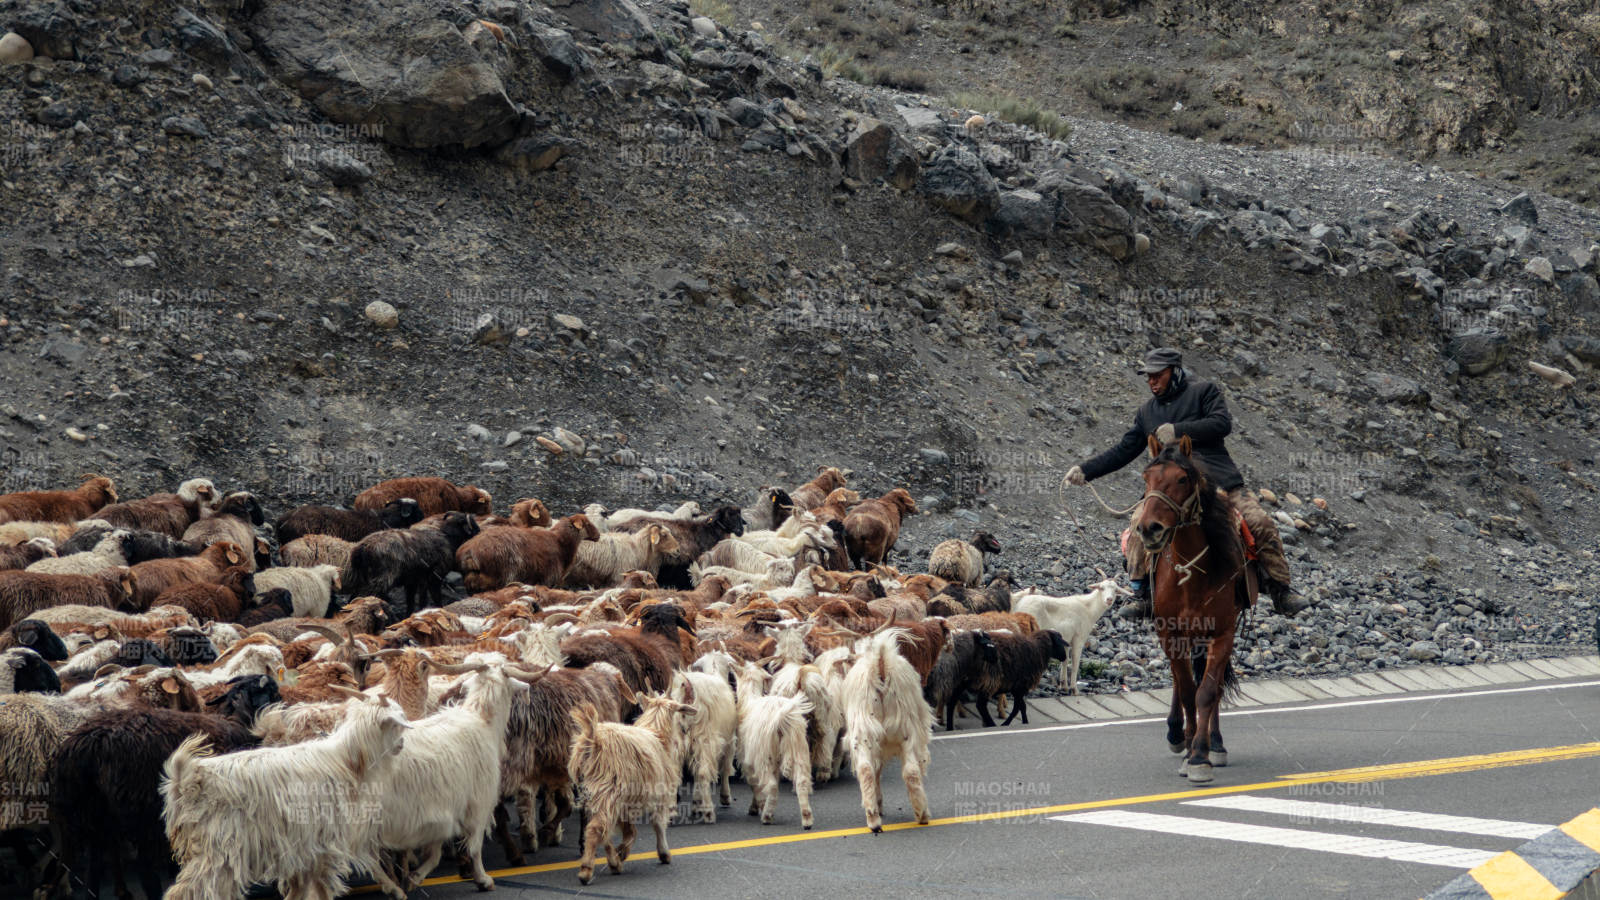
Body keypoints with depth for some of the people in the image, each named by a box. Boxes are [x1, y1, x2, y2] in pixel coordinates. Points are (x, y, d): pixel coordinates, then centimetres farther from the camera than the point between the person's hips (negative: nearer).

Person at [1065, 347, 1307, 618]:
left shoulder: (1203, 391, 7)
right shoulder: (1147, 412, 20)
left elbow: (1222, 423, -9)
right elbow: (1123, 451, 21)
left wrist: (1178, 430, -14)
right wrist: (1086, 471, 11)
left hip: (1221, 480, -2)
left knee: (1262, 524, -15)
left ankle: (1281, 595, -2)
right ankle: (1143, 598, -16)